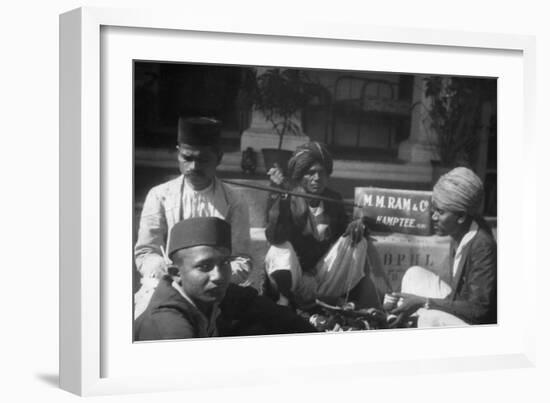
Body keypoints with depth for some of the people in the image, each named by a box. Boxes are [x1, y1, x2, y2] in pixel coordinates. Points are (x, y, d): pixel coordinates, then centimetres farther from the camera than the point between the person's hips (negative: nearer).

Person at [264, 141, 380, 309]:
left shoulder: (334, 199, 4)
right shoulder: (282, 200, -10)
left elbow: (344, 232, 12)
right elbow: (275, 238, -26)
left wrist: (357, 225, -13)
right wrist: (281, 197, -36)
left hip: (325, 278, 5)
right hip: (292, 278, -5)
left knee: (356, 242, -12)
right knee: (281, 250, -33)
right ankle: (284, 299, -19)